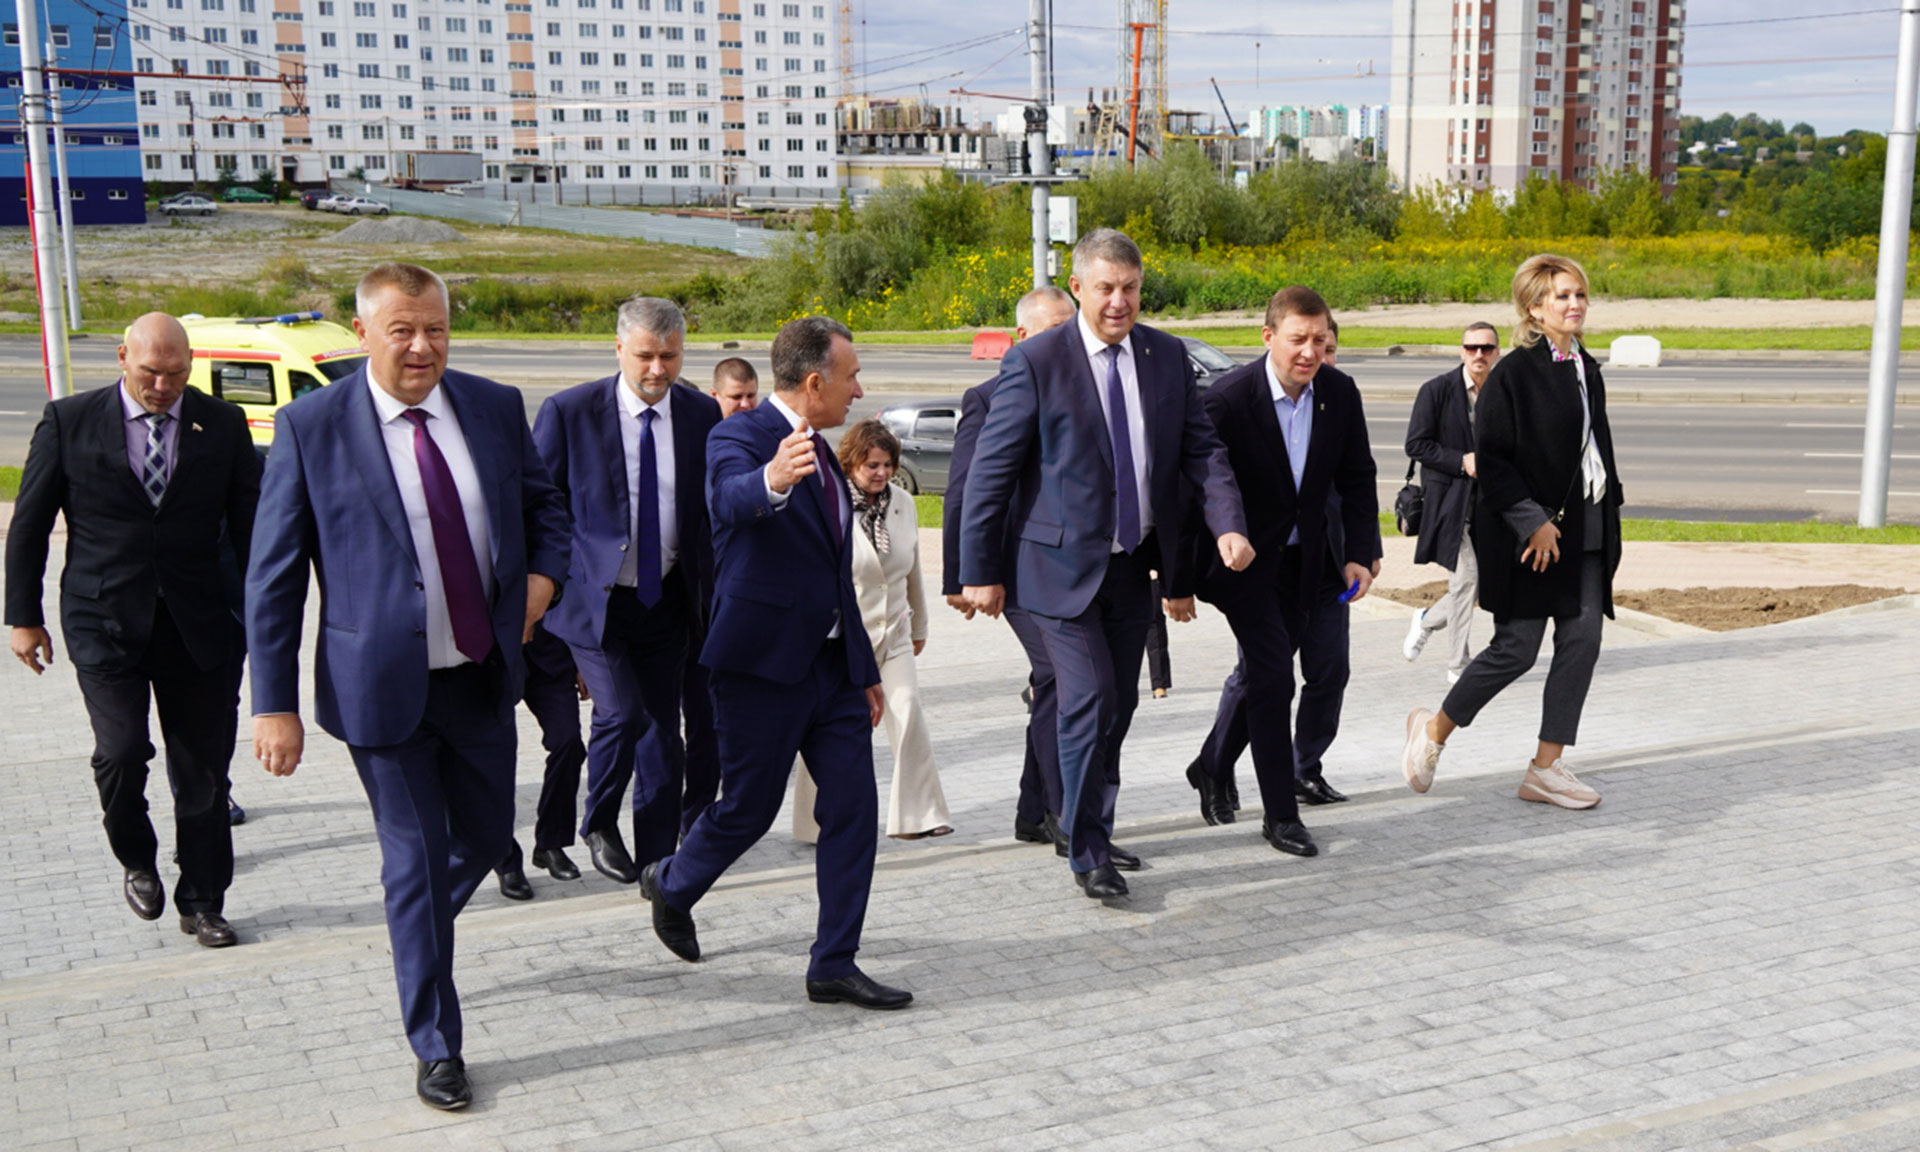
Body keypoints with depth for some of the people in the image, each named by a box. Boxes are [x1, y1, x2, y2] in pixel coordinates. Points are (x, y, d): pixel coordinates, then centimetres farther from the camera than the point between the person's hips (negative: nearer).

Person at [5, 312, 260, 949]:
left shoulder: (222, 424, 3)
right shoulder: (69, 421, 1)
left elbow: (250, 525, 7)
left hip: (200, 626, 1)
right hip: (104, 624, -1)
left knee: (203, 769, 4)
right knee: (122, 752, -14)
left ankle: (202, 902, 20)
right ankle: (136, 861, 17)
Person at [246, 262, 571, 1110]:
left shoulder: (495, 407, 2)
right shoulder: (311, 426, -9)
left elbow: (545, 503, 17)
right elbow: (273, 576, -7)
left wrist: (544, 571, -5)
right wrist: (275, 703, -11)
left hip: (483, 679, 4)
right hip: (386, 687, -4)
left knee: (486, 840, 16)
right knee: (414, 863, 5)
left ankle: (417, 933, 49)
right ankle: (435, 1048, 22)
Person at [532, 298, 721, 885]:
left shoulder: (701, 415, 2)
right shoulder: (568, 411, -8)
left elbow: (714, 506, 11)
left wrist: (712, 589, 7)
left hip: (665, 599, 4)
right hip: (591, 596, -3)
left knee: (663, 731, 5)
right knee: (622, 712, -16)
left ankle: (657, 860, 19)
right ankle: (598, 825, 12)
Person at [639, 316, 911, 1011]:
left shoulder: (819, 452, 15)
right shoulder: (739, 438, -11)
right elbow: (731, 498, -37)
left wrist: (866, 668, 22)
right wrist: (771, 481, -60)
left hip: (832, 662, 8)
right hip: (764, 665, -7)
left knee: (853, 809, 2)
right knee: (749, 809, 5)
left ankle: (834, 967, 10)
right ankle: (670, 886, 35)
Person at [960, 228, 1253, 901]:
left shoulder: (1168, 357, 4)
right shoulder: (1035, 363, -10)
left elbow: (1202, 451, 6)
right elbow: (990, 471, -8)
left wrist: (1228, 525, -11)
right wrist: (981, 571, -7)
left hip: (1133, 567, 5)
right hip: (1064, 567, -5)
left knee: (1119, 705, 13)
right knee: (1089, 704, -10)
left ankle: (1096, 834, 30)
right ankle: (1086, 853, 5)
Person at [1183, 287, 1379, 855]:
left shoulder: (1340, 392, -4)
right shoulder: (1229, 398, -19)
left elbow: (1357, 479, 7)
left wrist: (1361, 554, 0)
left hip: (1315, 559, 5)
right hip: (1251, 561, -5)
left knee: (1329, 670, 8)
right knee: (1270, 679, -8)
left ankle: (1304, 766, 36)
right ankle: (1280, 814, 2)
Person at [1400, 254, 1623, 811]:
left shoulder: (1586, 370, 13)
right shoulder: (1513, 374, -11)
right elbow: (1490, 460, -15)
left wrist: (1607, 524, 14)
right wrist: (1533, 521, -17)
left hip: (1583, 530, 8)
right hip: (1529, 534, -7)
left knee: (1582, 641, 2)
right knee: (1516, 649, -4)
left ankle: (1547, 767, 10)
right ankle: (1434, 730, 17)